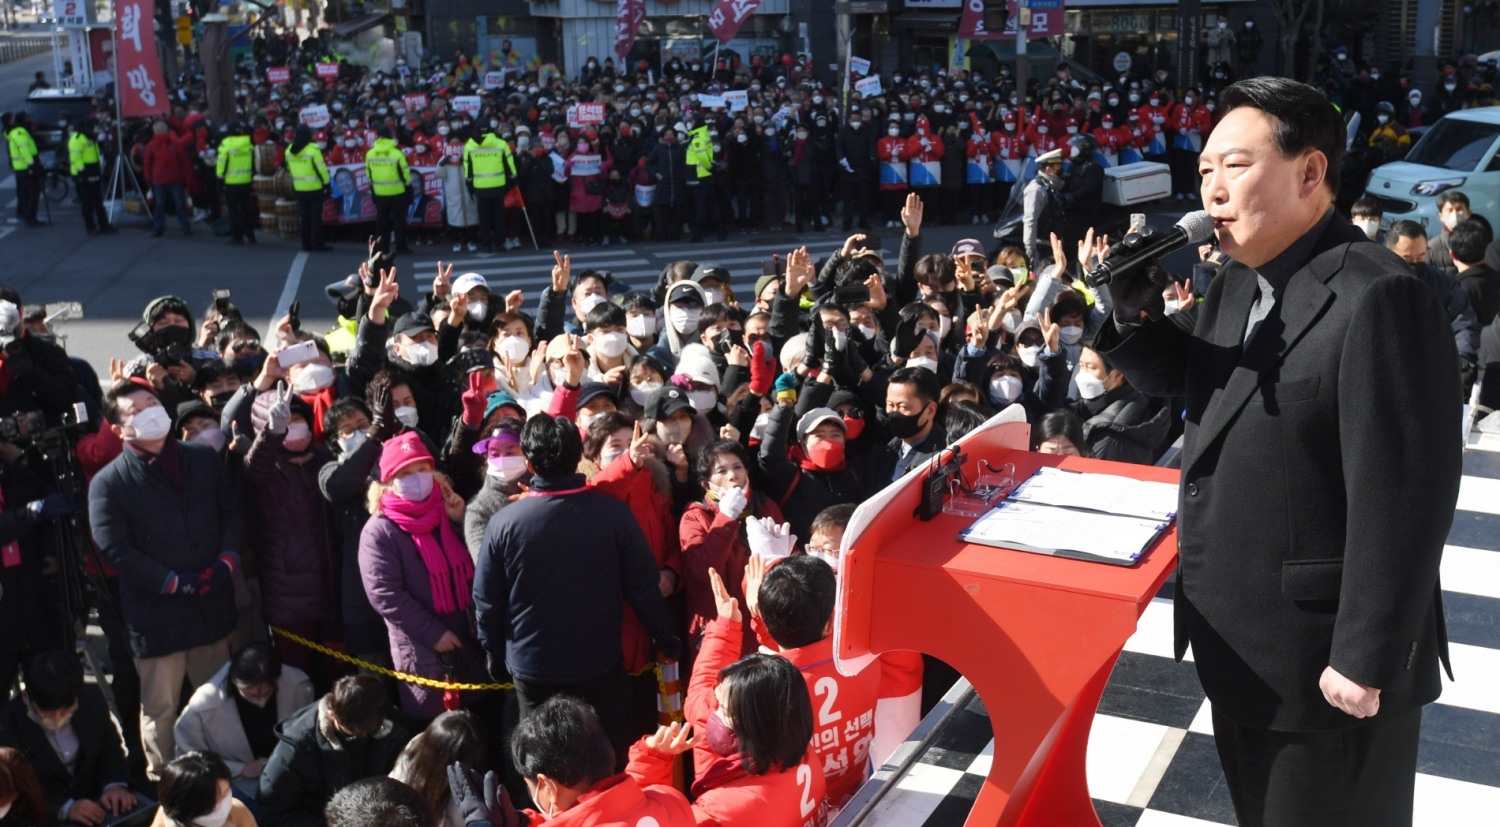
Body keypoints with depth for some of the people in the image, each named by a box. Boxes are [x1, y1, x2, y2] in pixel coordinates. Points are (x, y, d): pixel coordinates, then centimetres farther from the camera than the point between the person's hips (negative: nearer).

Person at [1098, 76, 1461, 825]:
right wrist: (1134, 314, -6)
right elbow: (1178, 379, 16)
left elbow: (1401, 495, -25)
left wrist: (1366, 661, -21)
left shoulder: (1378, 300, -24)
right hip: (1241, 640, 9)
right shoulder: (1239, 282, 5)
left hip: (1323, 656, -9)